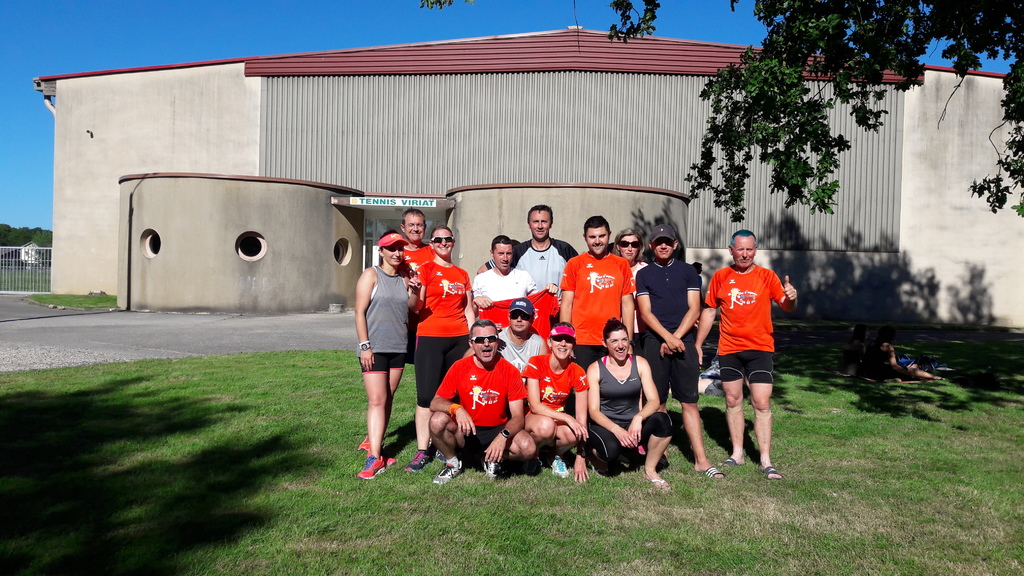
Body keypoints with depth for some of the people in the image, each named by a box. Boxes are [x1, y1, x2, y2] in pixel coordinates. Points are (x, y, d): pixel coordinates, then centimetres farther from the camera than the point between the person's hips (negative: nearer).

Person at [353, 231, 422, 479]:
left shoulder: (404, 279, 12)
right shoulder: (371, 275, -2)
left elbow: (412, 308, 6)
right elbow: (360, 312, -7)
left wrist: (414, 292, -13)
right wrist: (365, 346, -13)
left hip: (398, 347, 5)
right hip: (375, 348, -5)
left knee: (387, 399, 9)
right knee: (376, 400, -10)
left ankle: (374, 443, 20)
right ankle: (374, 458, -10)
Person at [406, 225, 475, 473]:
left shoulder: (462, 274, 16)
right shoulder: (425, 269, 3)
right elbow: (417, 306, -5)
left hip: (459, 339, 4)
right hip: (431, 338, -4)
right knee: (426, 395, -5)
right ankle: (422, 451, -1)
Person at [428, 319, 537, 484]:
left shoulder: (510, 371, -10)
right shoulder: (459, 368, -9)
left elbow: (518, 417, -12)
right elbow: (435, 403, -9)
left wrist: (503, 436, -33)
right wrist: (456, 408, -31)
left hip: (497, 430, 0)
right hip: (465, 432, 0)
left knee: (528, 448, -28)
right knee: (437, 420, -29)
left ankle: (493, 459, 6)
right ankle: (452, 463, 1)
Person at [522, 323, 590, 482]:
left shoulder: (577, 373, -8)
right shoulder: (536, 363, -15)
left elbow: (581, 418, -9)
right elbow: (535, 406, -20)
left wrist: (581, 458, -14)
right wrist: (567, 418, -32)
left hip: (558, 419, 2)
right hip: (531, 418, -2)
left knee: (573, 433, -34)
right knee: (546, 425, -38)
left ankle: (556, 455, 3)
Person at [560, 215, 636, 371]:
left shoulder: (622, 264, 9)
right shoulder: (574, 264, 5)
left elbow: (627, 305, 11)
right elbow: (566, 305, 4)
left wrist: (628, 341, 6)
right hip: (581, 342, -1)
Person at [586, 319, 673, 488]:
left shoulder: (640, 364, 2)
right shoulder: (595, 369, -5)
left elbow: (654, 401, -6)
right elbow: (593, 411, -9)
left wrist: (638, 418, -27)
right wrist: (617, 430, -26)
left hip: (634, 425, 3)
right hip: (605, 426, -3)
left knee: (662, 420, -28)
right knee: (611, 450, -36)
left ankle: (650, 470, -5)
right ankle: (597, 452, 4)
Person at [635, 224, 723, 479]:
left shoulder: (688, 271, 12)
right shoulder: (643, 274, 9)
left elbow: (694, 309, 5)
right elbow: (645, 312, 0)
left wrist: (677, 336, -8)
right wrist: (668, 337, -13)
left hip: (684, 340, 1)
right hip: (654, 341, 0)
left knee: (690, 401, 0)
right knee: (657, 401, 2)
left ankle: (701, 460, 2)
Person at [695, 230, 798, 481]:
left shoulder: (767, 276, 1)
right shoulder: (720, 277, 5)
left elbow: (787, 306, -5)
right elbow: (709, 311, 9)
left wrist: (791, 298, -29)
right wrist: (698, 344, 7)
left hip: (760, 349, -2)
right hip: (729, 349, 2)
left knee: (762, 404, -4)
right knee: (733, 401, 9)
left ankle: (766, 461, 2)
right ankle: (737, 453, 21)